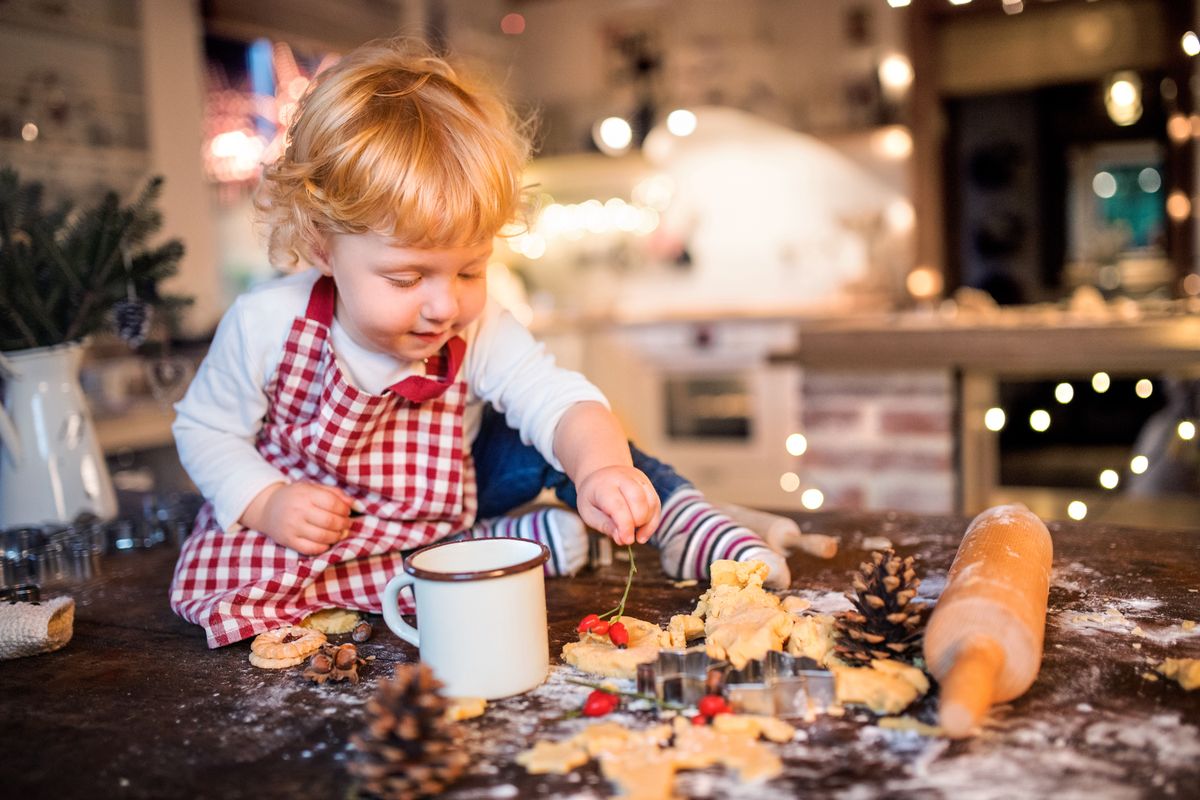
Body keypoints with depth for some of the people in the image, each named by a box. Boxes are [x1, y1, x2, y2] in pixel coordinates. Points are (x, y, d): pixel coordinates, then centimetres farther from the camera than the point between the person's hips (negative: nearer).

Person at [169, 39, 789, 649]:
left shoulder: (480, 333, -23)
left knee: (550, 442, -19)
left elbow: (556, 398, -38)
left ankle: (692, 530, -12)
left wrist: (600, 465, -60)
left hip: (446, 497, 1)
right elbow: (206, 429, -11)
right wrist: (265, 502, -28)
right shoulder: (266, 325, -25)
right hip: (313, 522, 0)